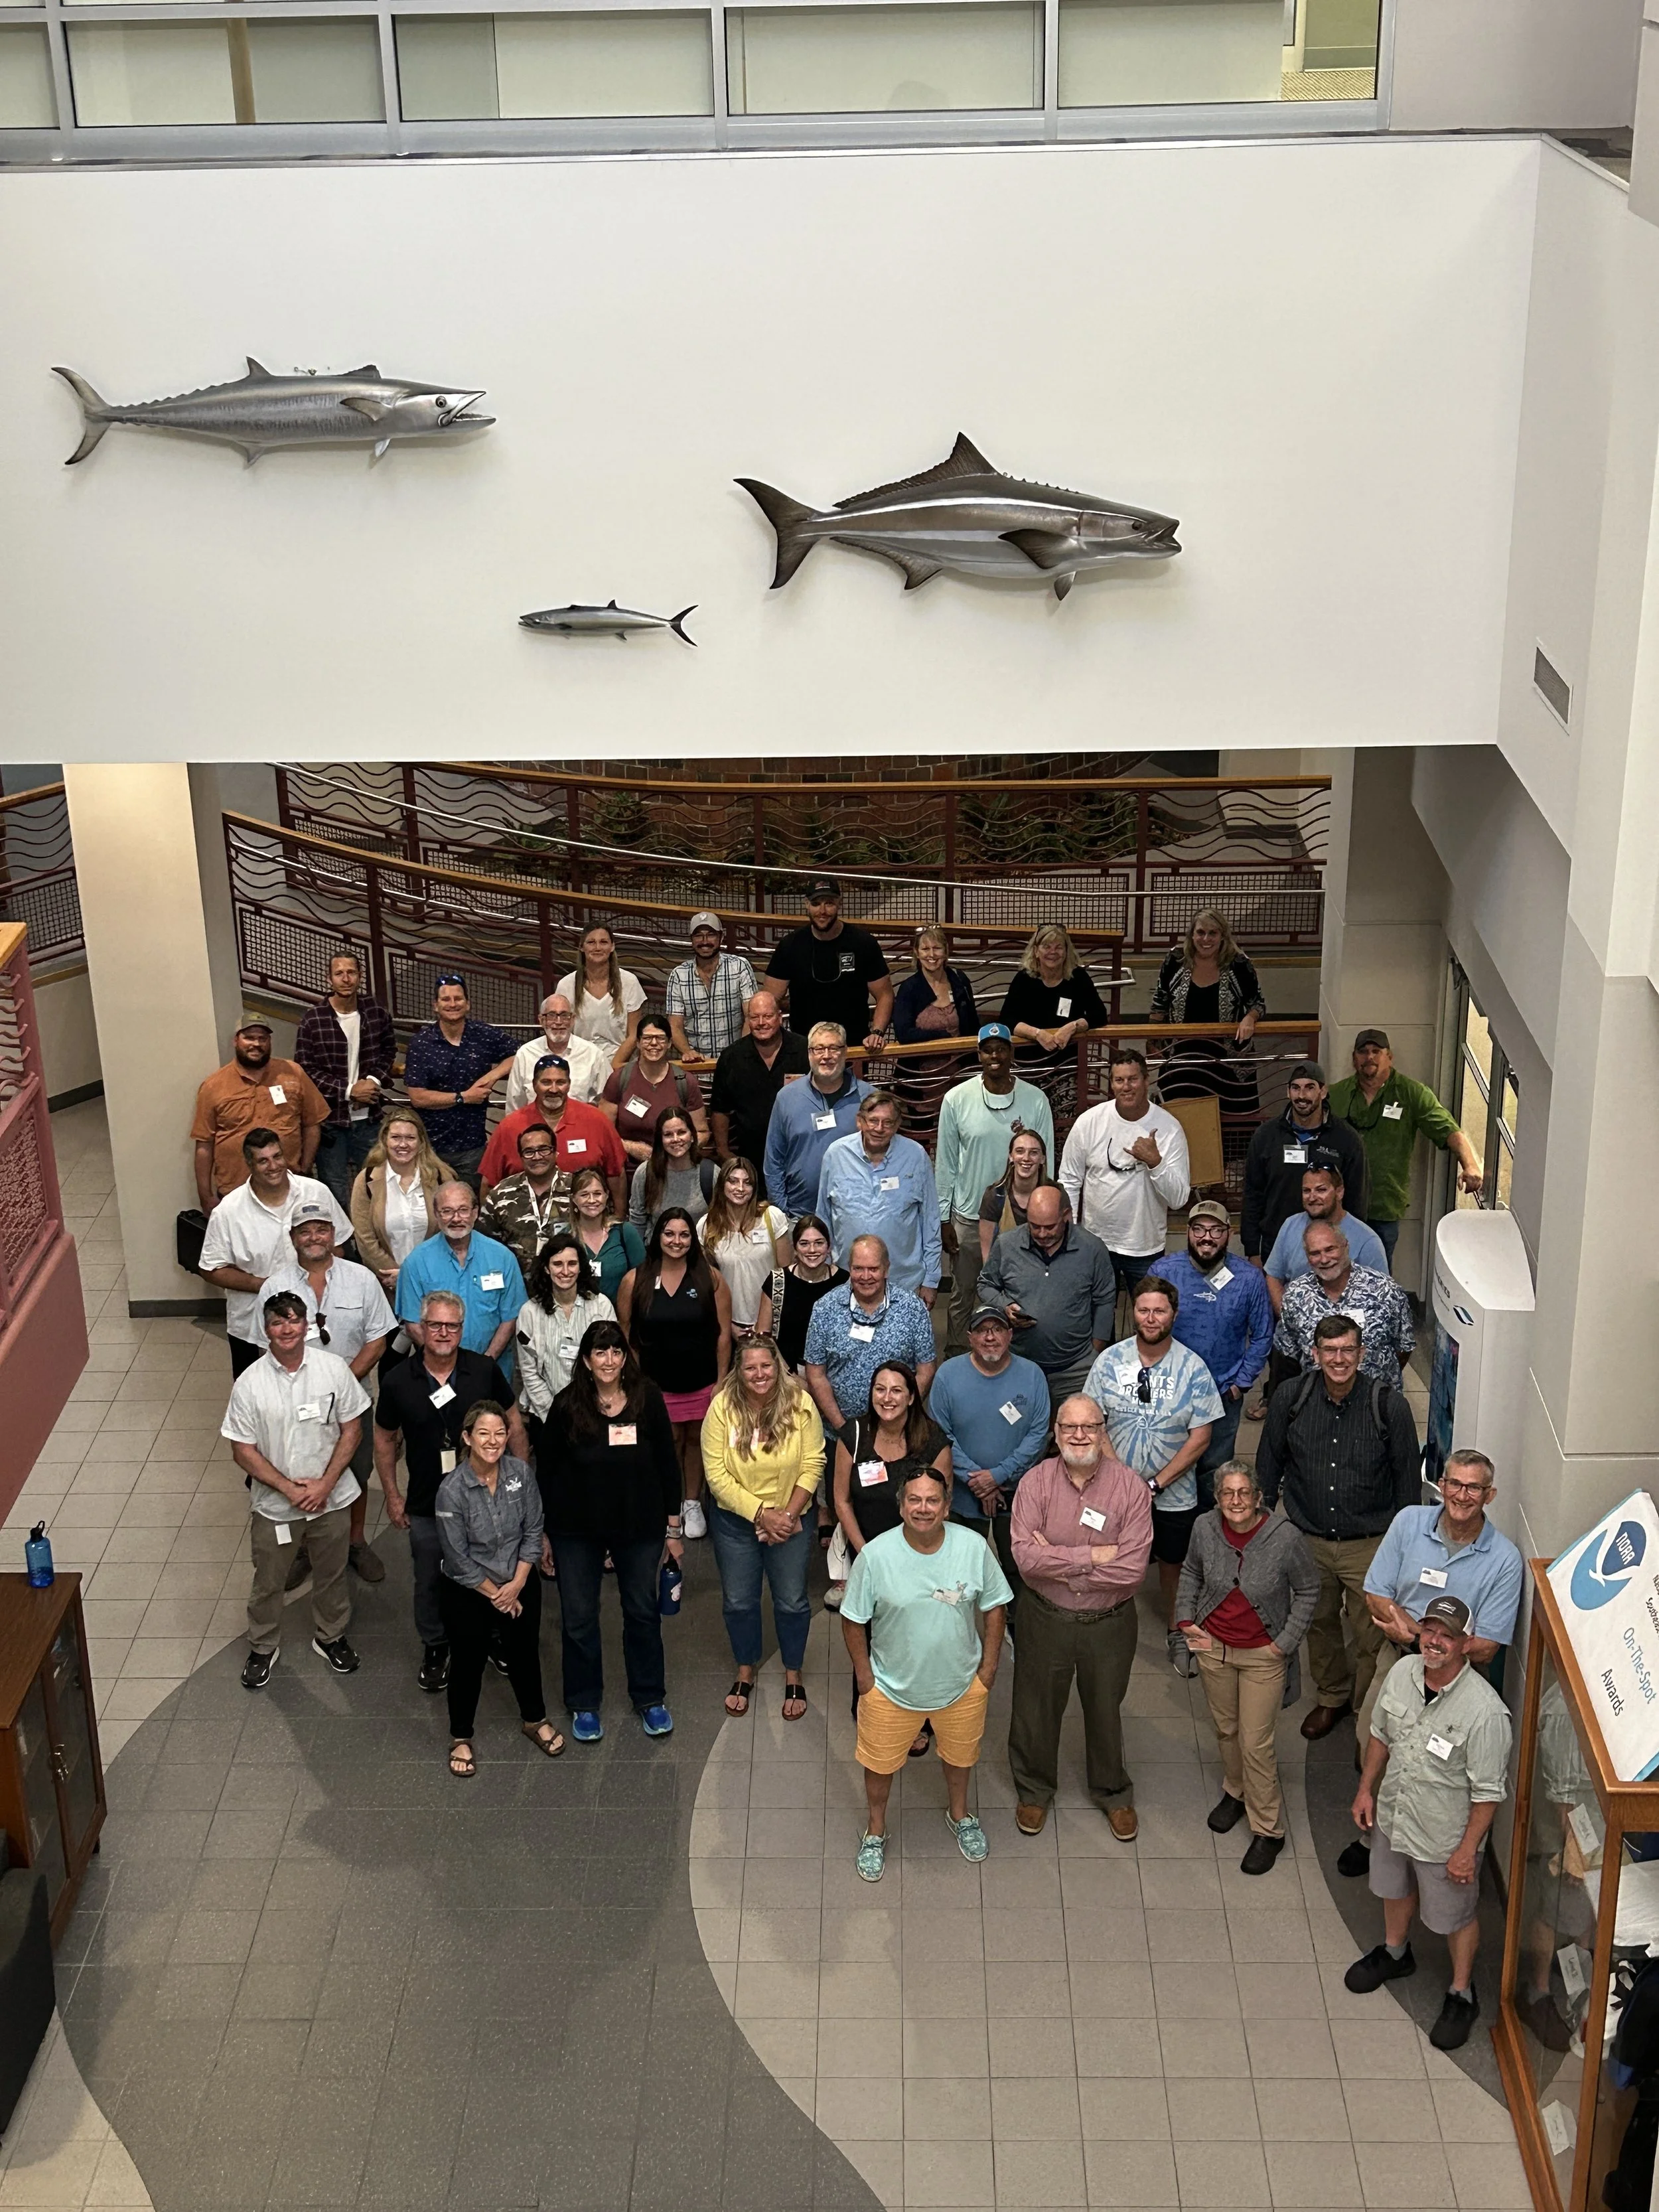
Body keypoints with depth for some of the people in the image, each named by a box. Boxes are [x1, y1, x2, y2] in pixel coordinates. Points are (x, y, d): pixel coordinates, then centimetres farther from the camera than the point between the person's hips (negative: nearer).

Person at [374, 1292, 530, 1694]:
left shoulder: (485, 1371, -10)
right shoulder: (397, 1381, -10)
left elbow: (513, 1424, 1)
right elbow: (385, 1439, 3)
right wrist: (392, 1495, 2)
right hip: (425, 1506, 0)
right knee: (430, 1582, 16)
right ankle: (435, 1648, 37)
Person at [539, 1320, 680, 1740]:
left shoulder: (648, 1399, -9)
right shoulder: (567, 1405, -11)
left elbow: (667, 1465, -1)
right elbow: (545, 1471, -2)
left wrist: (673, 1527, 1)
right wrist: (543, 1532, 0)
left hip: (640, 1527, 1)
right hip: (577, 1531, -1)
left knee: (643, 1611, 13)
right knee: (578, 1618, 9)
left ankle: (650, 1699, 30)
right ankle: (584, 1705, 27)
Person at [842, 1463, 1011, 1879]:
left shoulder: (974, 1547, -19)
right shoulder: (876, 1556, -23)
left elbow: (994, 1607, -4)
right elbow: (853, 1619, -11)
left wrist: (989, 1666, -2)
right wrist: (864, 1676, -7)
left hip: (962, 1684, 2)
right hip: (892, 1687, -1)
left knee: (960, 1753, 27)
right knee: (880, 1762, 19)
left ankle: (959, 1813, 57)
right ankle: (876, 1830, 48)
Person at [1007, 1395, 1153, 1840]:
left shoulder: (1130, 1487, -15)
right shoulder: (1036, 1483, -12)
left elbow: (1132, 1568, -23)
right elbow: (1026, 1557, -23)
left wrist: (1058, 1561, -20)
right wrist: (1094, 1556, -25)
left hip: (1110, 1622, 0)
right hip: (1046, 1619, 0)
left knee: (1106, 1708, 19)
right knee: (1037, 1707, 17)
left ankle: (1113, 1793, 43)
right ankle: (1034, 1790, 42)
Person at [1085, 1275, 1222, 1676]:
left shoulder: (1192, 1368, -11)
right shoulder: (1110, 1361, -7)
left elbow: (1200, 1437, -11)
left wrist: (1156, 1483, -16)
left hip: (1174, 1493, -1)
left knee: (1174, 1564, 16)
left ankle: (1178, 1634, 37)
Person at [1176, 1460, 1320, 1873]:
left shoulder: (1285, 1537, -22)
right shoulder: (1205, 1528, -12)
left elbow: (1307, 1590, -5)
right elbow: (1191, 1572, 10)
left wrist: (1287, 1642, -8)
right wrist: (1185, 1619, 2)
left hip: (1263, 1655, -4)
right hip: (1213, 1646, 4)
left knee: (1256, 1743, 0)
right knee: (1225, 1728, 20)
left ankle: (1268, 1831, 16)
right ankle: (1235, 1792, 47)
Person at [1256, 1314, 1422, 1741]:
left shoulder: (1389, 1406, -16)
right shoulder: (1290, 1399, -9)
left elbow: (1408, 1478, -4)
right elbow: (1269, 1464, 6)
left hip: (1370, 1545, -3)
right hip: (1308, 1540, 3)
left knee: (1373, 1637, 5)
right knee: (1319, 1625, 21)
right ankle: (1332, 1697, 46)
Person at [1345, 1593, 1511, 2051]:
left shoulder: (1484, 1710, -33)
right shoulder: (1402, 1673, -15)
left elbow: (1488, 1790, -23)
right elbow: (1381, 1734, 4)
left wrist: (1468, 1850, -18)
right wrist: (1366, 1789, 8)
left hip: (1446, 1837, -6)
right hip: (1392, 1816, 6)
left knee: (1456, 1915, 18)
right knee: (1395, 1890, 30)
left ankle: (1462, 1994, 42)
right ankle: (1395, 1953, 58)